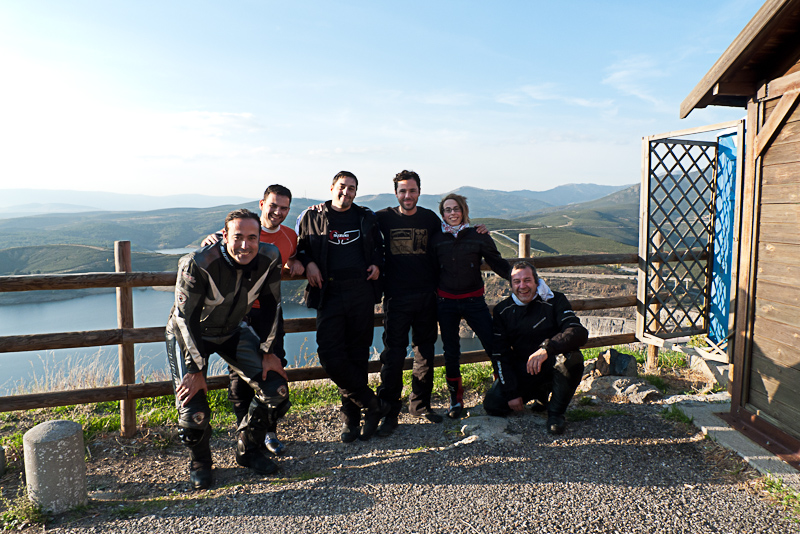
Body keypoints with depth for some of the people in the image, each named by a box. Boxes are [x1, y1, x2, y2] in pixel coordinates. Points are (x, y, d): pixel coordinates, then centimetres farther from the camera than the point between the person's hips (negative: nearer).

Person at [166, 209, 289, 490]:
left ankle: (249, 449, 18)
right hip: (189, 335, -4)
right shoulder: (197, 264, -32)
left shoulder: (269, 258, -19)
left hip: (233, 331, 4)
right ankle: (199, 461, 19)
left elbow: (271, 305, -5)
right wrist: (196, 369, -21)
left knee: (277, 391, -9)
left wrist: (267, 352, -5)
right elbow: (185, 319, -24)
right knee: (194, 415, -17)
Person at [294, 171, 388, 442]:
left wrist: (377, 264, 7)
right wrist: (308, 263, -2)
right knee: (330, 355, -12)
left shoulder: (366, 217, 15)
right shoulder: (312, 216, 9)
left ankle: (351, 415, 20)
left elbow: (379, 246, 26)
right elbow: (299, 246, 17)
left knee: (357, 354, 5)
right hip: (330, 293, -1)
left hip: (362, 291, 1)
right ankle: (373, 406, 3)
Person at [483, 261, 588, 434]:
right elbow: (499, 353, -2)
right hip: (521, 370, 3)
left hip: (552, 365, -3)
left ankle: (556, 412, -11)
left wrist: (546, 348, -44)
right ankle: (540, 393, 15)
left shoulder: (554, 301, -11)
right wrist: (511, 393, -11)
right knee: (492, 405, -14)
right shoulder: (502, 310, -1)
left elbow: (579, 332, -27)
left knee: (572, 358, -36)